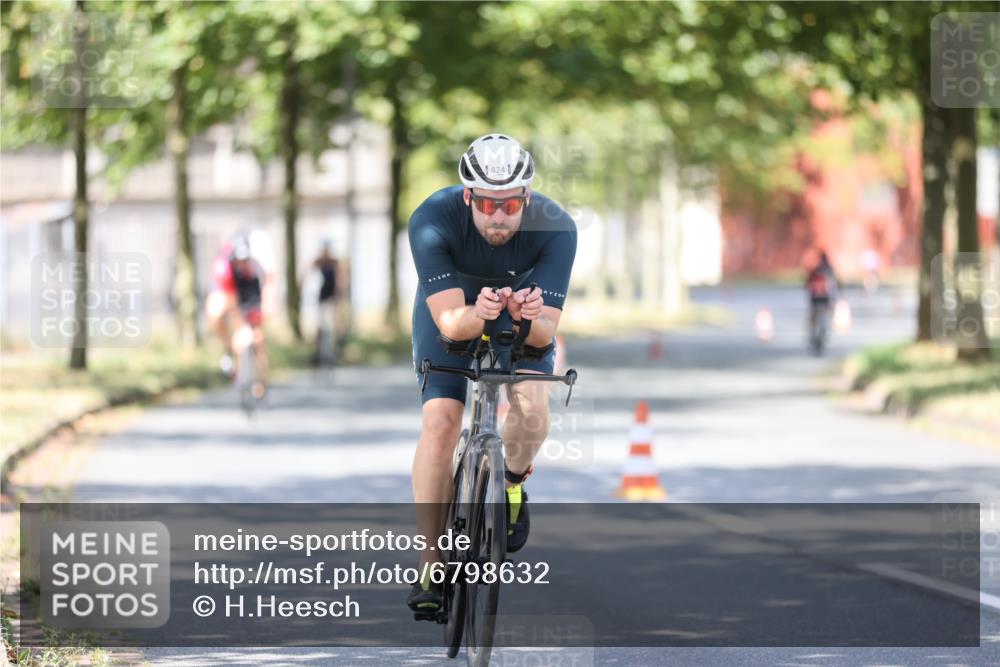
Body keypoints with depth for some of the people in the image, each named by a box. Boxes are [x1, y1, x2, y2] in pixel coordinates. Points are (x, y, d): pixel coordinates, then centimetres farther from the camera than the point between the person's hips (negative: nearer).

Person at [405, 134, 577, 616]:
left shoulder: (555, 228, -33)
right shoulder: (433, 220, -35)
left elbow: (546, 332, -34)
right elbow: (450, 321, -38)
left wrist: (529, 317, -56)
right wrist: (476, 314, -60)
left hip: (523, 313, 0)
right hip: (452, 307, 0)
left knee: (533, 406, -25)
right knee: (440, 422, -18)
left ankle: (512, 482, 9)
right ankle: (430, 566, -10)